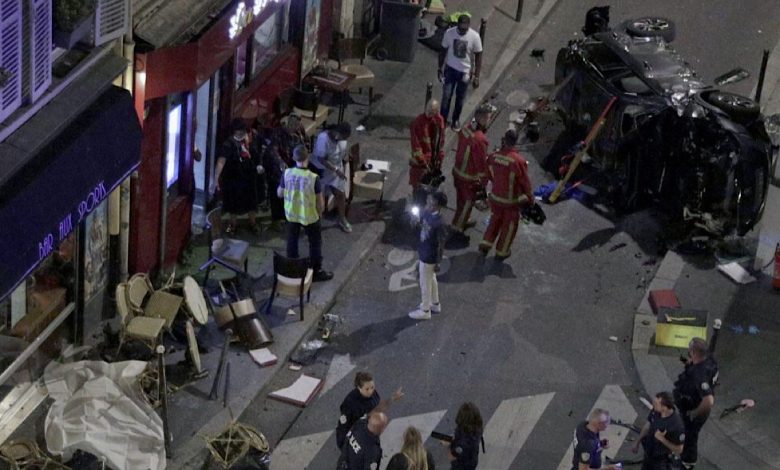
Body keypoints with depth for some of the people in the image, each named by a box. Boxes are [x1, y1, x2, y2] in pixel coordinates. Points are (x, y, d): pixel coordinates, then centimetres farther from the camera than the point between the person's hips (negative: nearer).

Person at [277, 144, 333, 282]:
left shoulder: (287, 173, -16)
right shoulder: (313, 178, -26)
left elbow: (279, 194, -1)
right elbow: (320, 202, -17)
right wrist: (320, 212, 4)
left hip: (291, 214, 3)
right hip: (309, 216, -3)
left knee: (292, 240, 25)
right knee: (315, 243, 17)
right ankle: (317, 271, 26)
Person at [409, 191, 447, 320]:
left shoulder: (438, 223, -32)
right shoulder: (427, 213, -8)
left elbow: (440, 244, -23)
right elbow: (421, 222, 14)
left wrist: (437, 262, -15)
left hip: (429, 257, -9)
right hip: (425, 252, 9)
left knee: (425, 283, 9)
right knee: (431, 279, 25)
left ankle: (425, 311, 27)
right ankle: (435, 304, 44)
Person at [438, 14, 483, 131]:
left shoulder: (474, 37, -20)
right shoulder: (449, 33, -16)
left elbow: (478, 56, -10)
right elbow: (443, 51, -2)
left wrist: (476, 76, -9)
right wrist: (440, 69, 0)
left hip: (465, 72, 0)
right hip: (450, 69, 0)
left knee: (460, 98, 14)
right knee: (446, 95, -3)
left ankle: (456, 120, 35)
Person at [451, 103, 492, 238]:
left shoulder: (466, 129, -6)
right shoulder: (480, 139, -32)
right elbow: (482, 163, -24)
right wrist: (483, 182, -12)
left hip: (458, 171, 8)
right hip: (469, 178, -8)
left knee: (463, 199, 26)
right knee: (467, 202, 11)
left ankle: (464, 220, 46)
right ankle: (458, 226, 23)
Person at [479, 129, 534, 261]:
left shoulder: (493, 157, -15)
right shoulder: (519, 161, -29)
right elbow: (525, 182, -17)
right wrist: (530, 198, 0)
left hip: (495, 197, 4)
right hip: (512, 201, -4)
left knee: (495, 220, 28)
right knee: (509, 225, 17)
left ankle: (485, 245, 33)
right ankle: (502, 252, 31)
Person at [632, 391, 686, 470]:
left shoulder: (677, 425, -35)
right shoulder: (655, 411, -16)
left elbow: (679, 450, -24)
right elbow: (647, 426, 4)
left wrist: (662, 439, -35)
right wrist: (637, 443, 13)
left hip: (662, 461, -7)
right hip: (649, 454, 7)